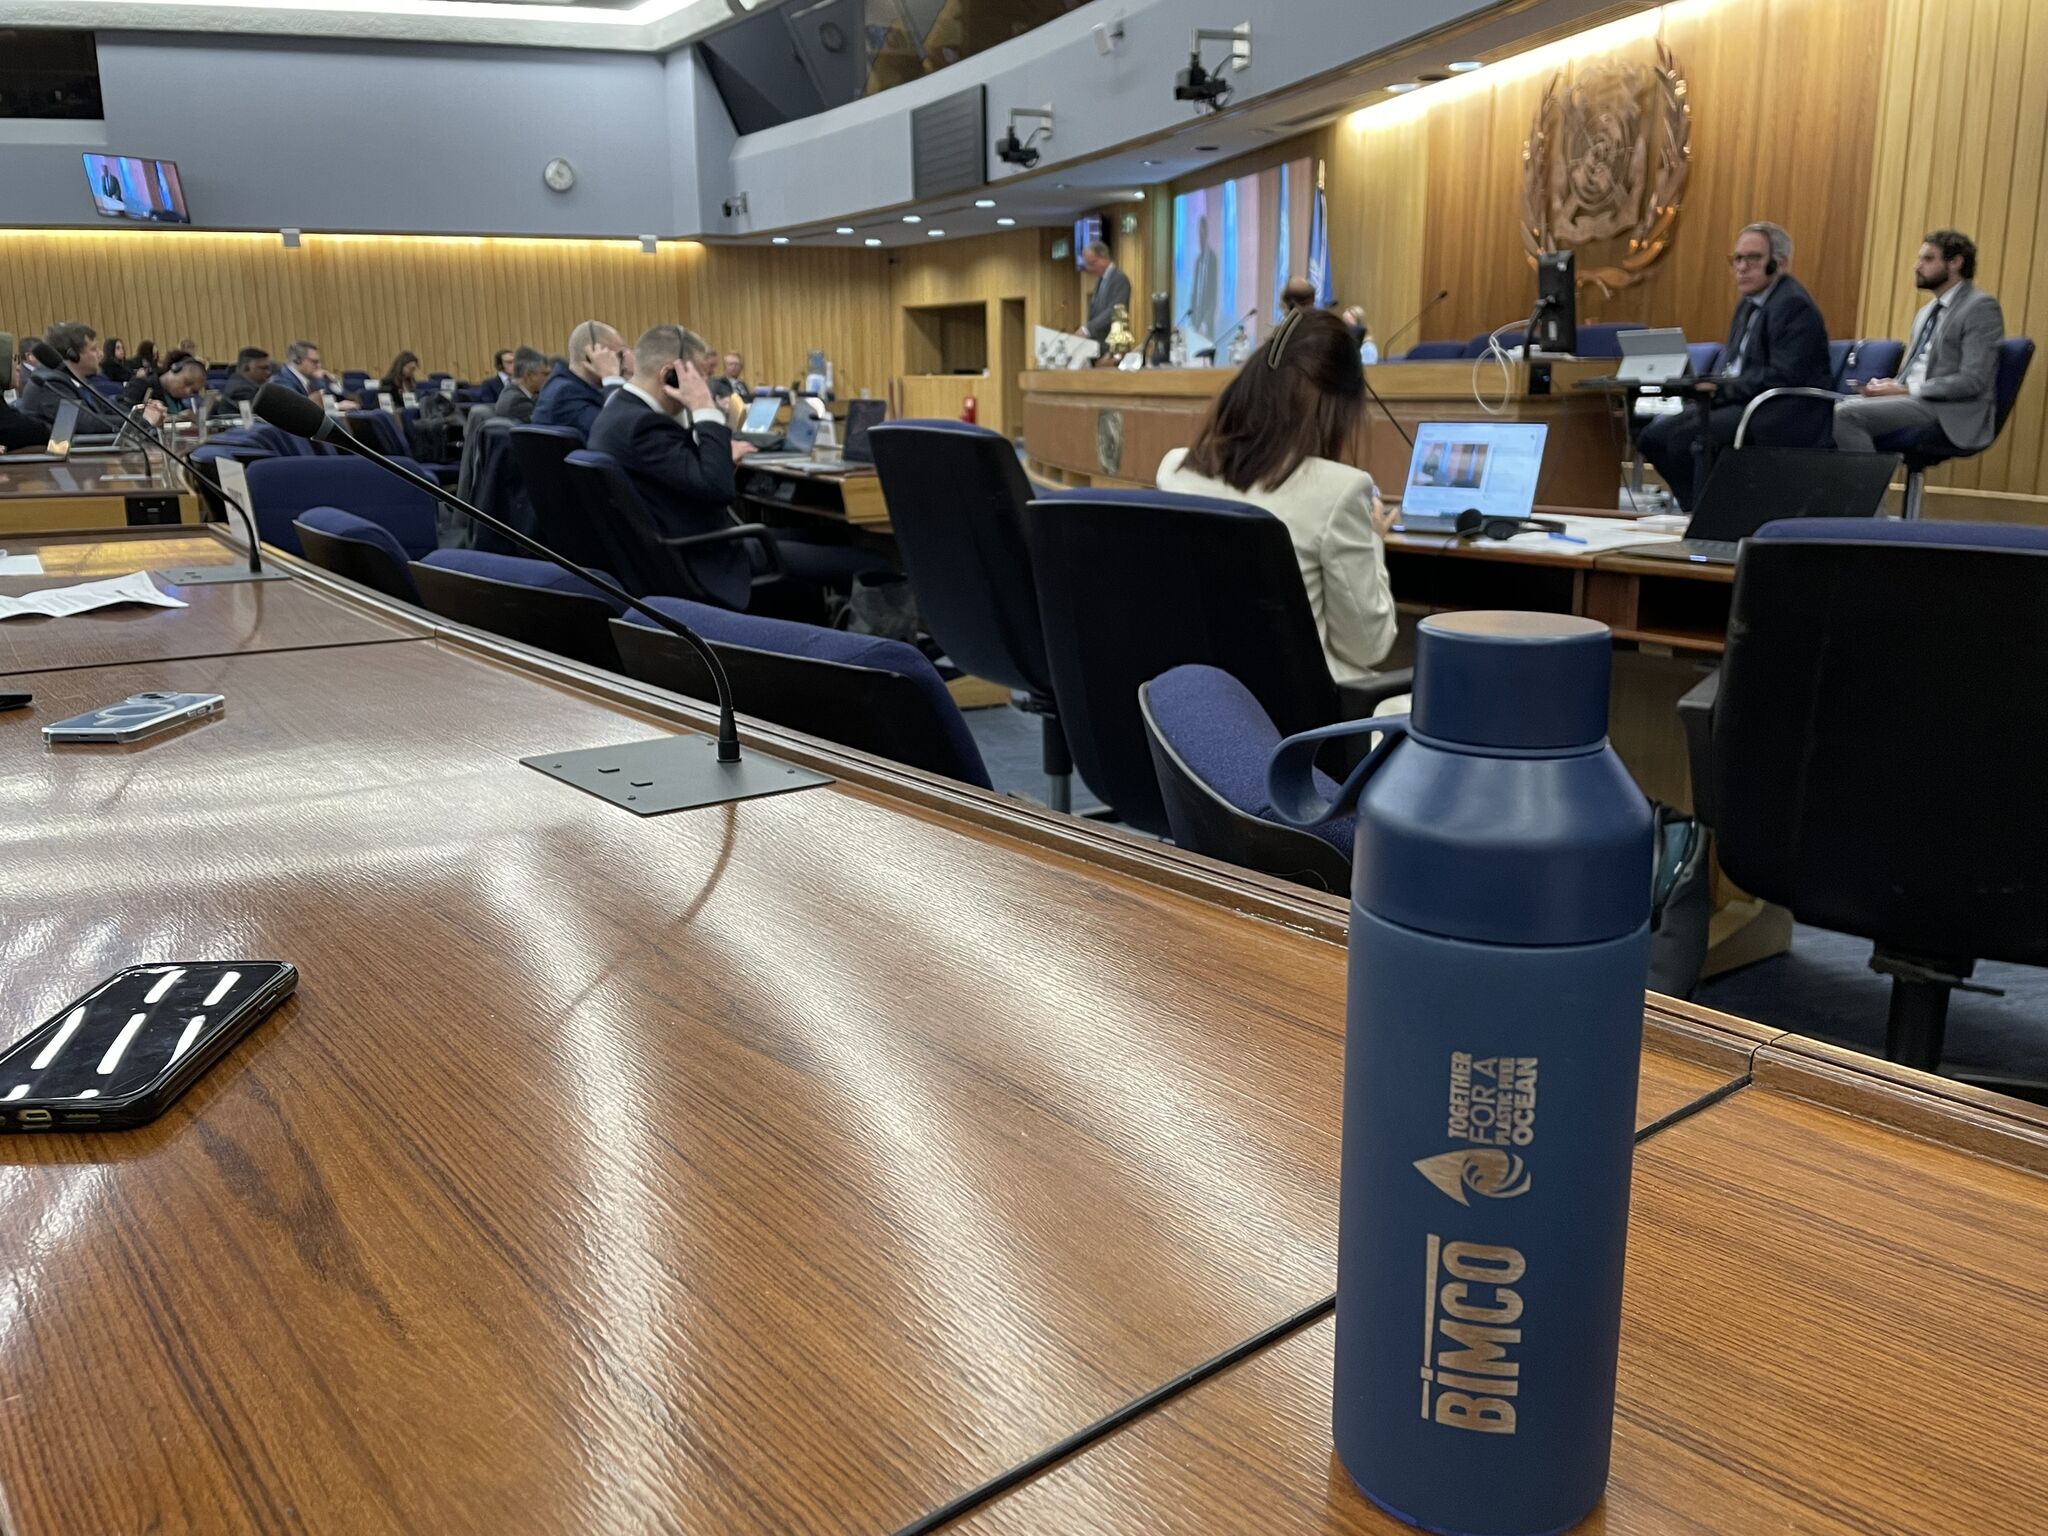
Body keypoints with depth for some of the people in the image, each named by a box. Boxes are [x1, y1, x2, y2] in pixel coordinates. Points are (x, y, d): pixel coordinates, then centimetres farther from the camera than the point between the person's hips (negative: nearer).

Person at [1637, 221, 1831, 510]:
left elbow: (1782, 377, -21)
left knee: (1687, 436, -28)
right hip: (1742, 400, 10)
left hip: (1784, 414, -10)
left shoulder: (1794, 305, -12)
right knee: (1654, 436, -3)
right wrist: (1714, 386, -3)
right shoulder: (1748, 303, 17)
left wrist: (1725, 389, -19)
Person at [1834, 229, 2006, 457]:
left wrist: (1906, 390, -17)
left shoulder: (1981, 307, -5)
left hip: (1950, 413, -8)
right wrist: (1889, 385, -1)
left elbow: (1972, 381, -15)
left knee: (1847, 414, -27)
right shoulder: (1926, 312, 22)